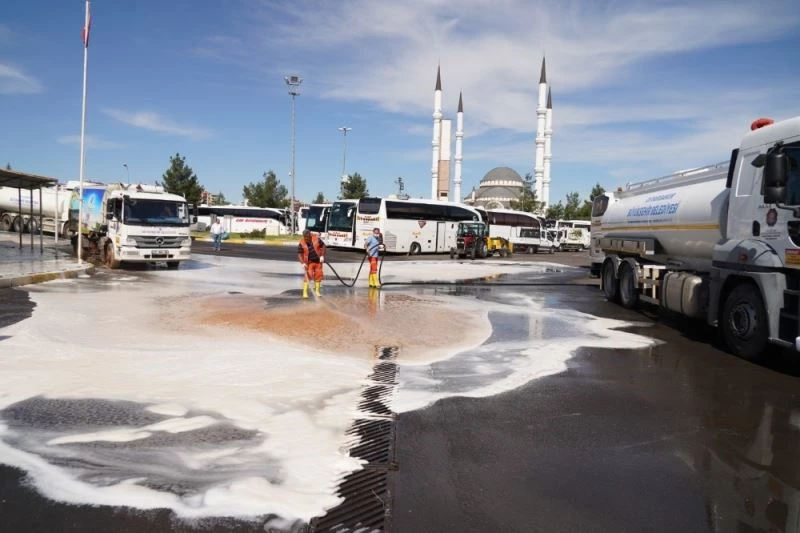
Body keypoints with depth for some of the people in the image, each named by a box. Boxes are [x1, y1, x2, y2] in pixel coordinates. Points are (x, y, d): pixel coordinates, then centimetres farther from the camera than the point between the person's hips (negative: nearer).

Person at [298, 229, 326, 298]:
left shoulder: (316, 239, -7)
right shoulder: (301, 243, -10)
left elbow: (323, 246, 2)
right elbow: (299, 254, -9)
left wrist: (322, 256, -7)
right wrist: (303, 263, -22)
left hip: (318, 261, 2)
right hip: (309, 262, -2)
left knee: (318, 276, 8)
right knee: (308, 276, -11)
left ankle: (317, 291, 23)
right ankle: (305, 292, -7)